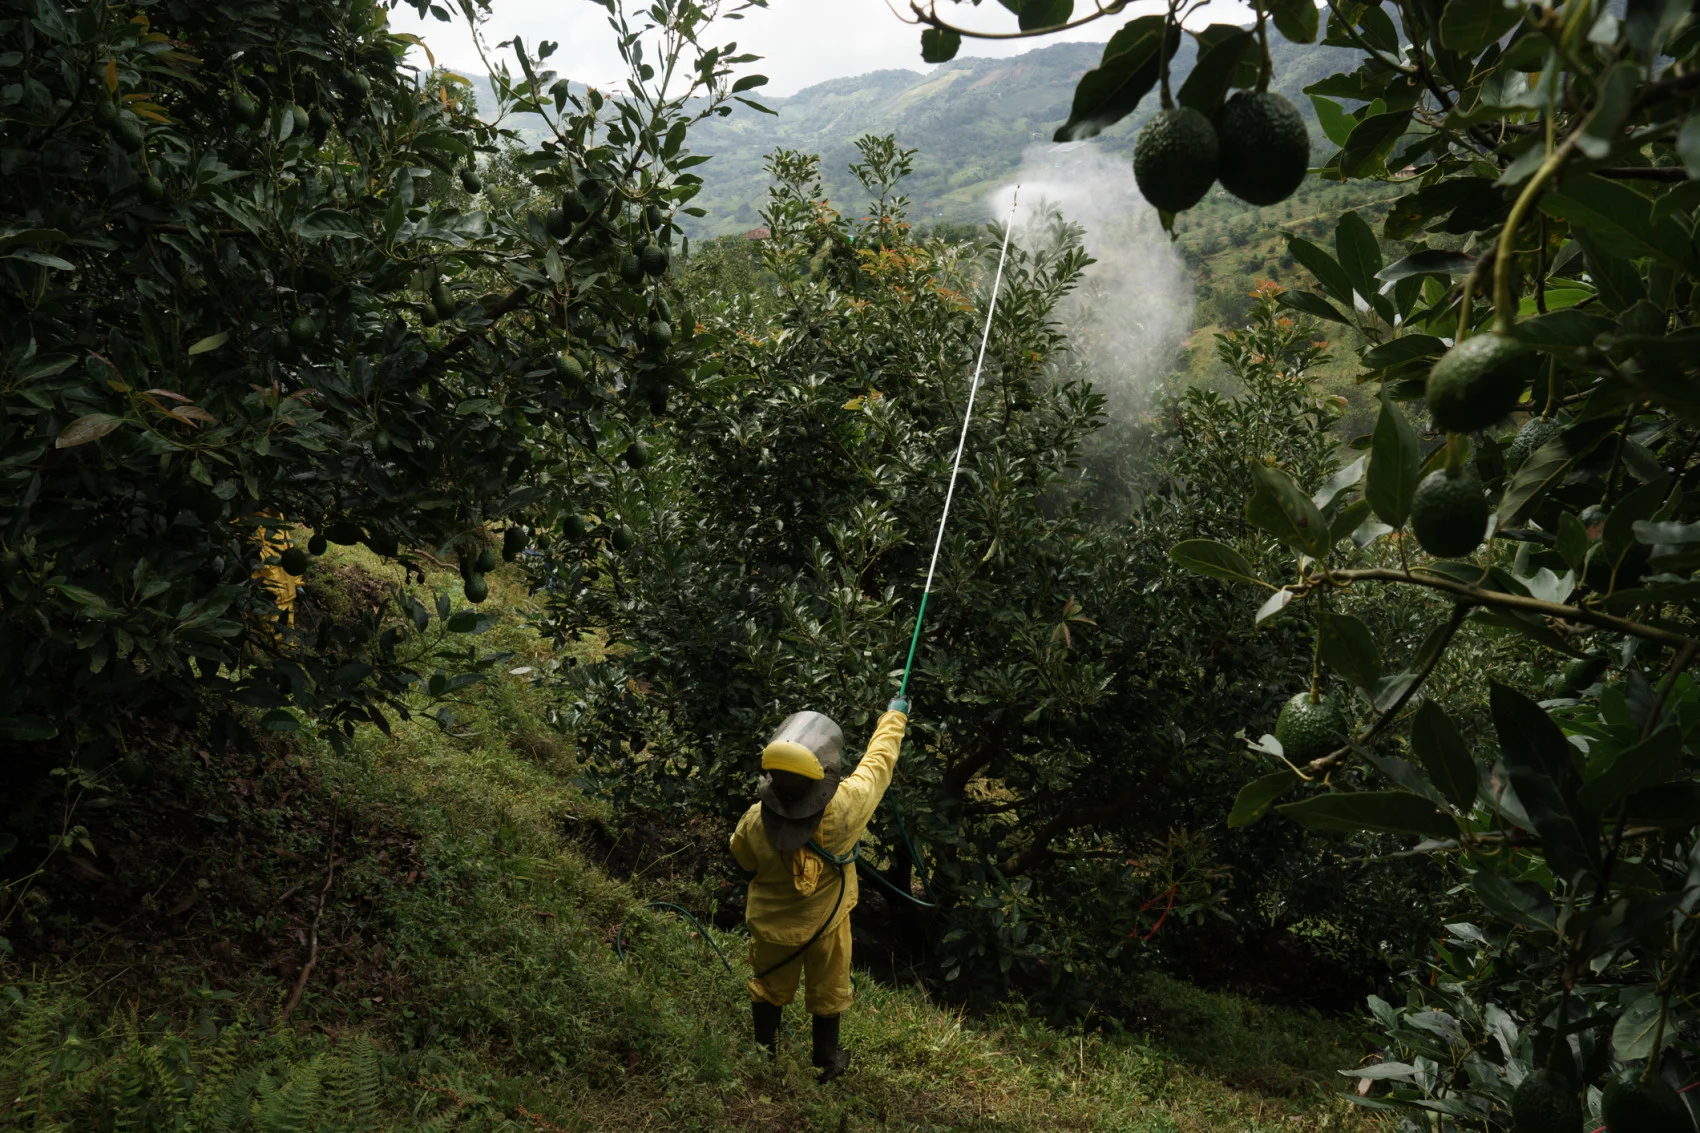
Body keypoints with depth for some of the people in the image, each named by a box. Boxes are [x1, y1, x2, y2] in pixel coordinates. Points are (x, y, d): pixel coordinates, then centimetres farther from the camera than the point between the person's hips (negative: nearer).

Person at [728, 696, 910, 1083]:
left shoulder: (754, 823, -31)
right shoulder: (845, 807, -36)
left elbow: (744, 860, -8)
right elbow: (880, 760, -18)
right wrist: (895, 716, -2)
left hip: (771, 923, 1)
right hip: (825, 922, -1)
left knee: (769, 988, 26)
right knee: (827, 994, 24)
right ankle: (825, 1063, 45)